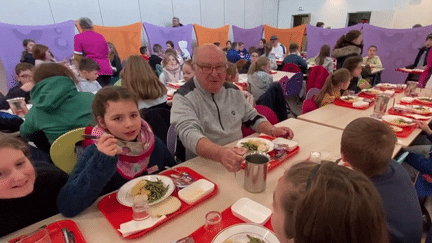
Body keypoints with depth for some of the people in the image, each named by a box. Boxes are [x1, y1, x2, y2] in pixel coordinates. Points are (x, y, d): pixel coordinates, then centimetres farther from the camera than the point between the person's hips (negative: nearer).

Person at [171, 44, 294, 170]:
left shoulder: (233, 91, 10)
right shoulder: (183, 98, -9)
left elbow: (252, 117, 21)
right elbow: (189, 133, -26)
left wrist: (272, 129, 0)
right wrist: (220, 154, -44)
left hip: (239, 159, 5)